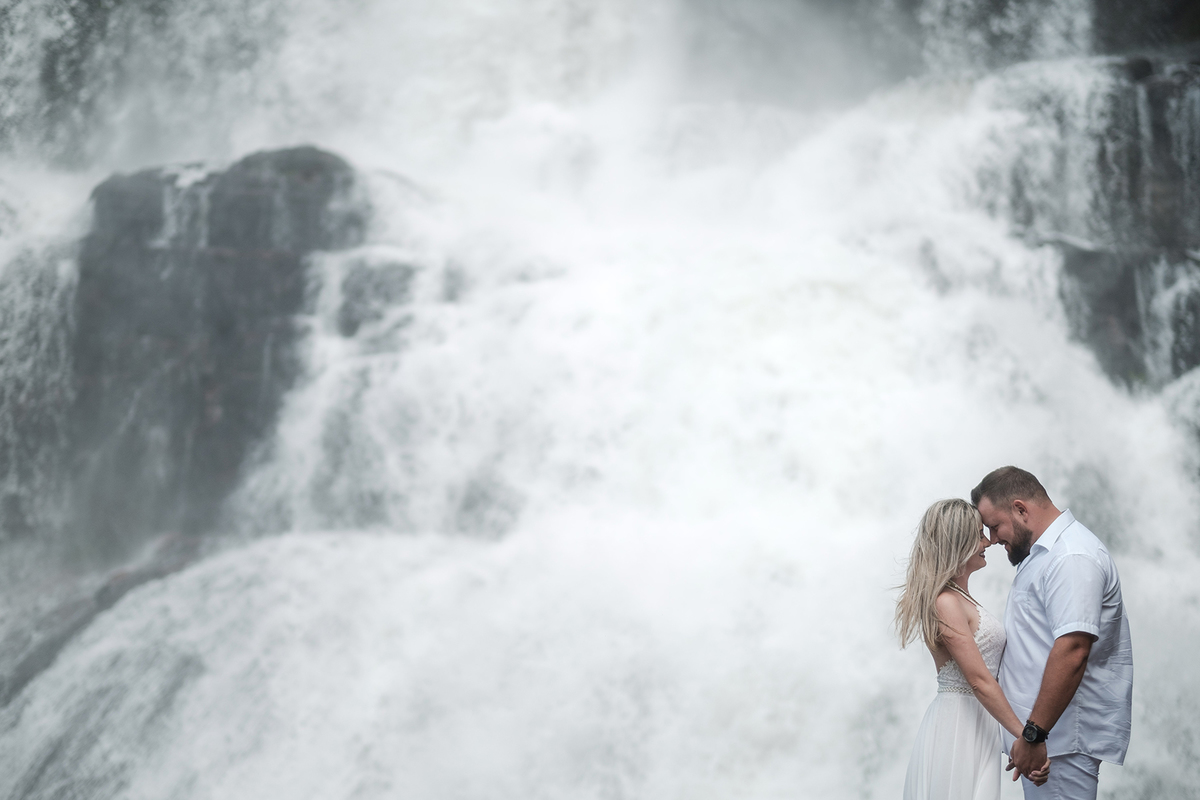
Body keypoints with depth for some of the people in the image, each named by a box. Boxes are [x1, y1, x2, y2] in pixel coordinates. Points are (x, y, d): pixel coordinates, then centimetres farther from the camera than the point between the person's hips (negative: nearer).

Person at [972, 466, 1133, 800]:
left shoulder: (1072, 557, -17)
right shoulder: (1041, 553, 18)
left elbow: (1072, 651, -27)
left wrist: (1033, 734, -26)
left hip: (1063, 740, -10)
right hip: (1040, 733, 10)